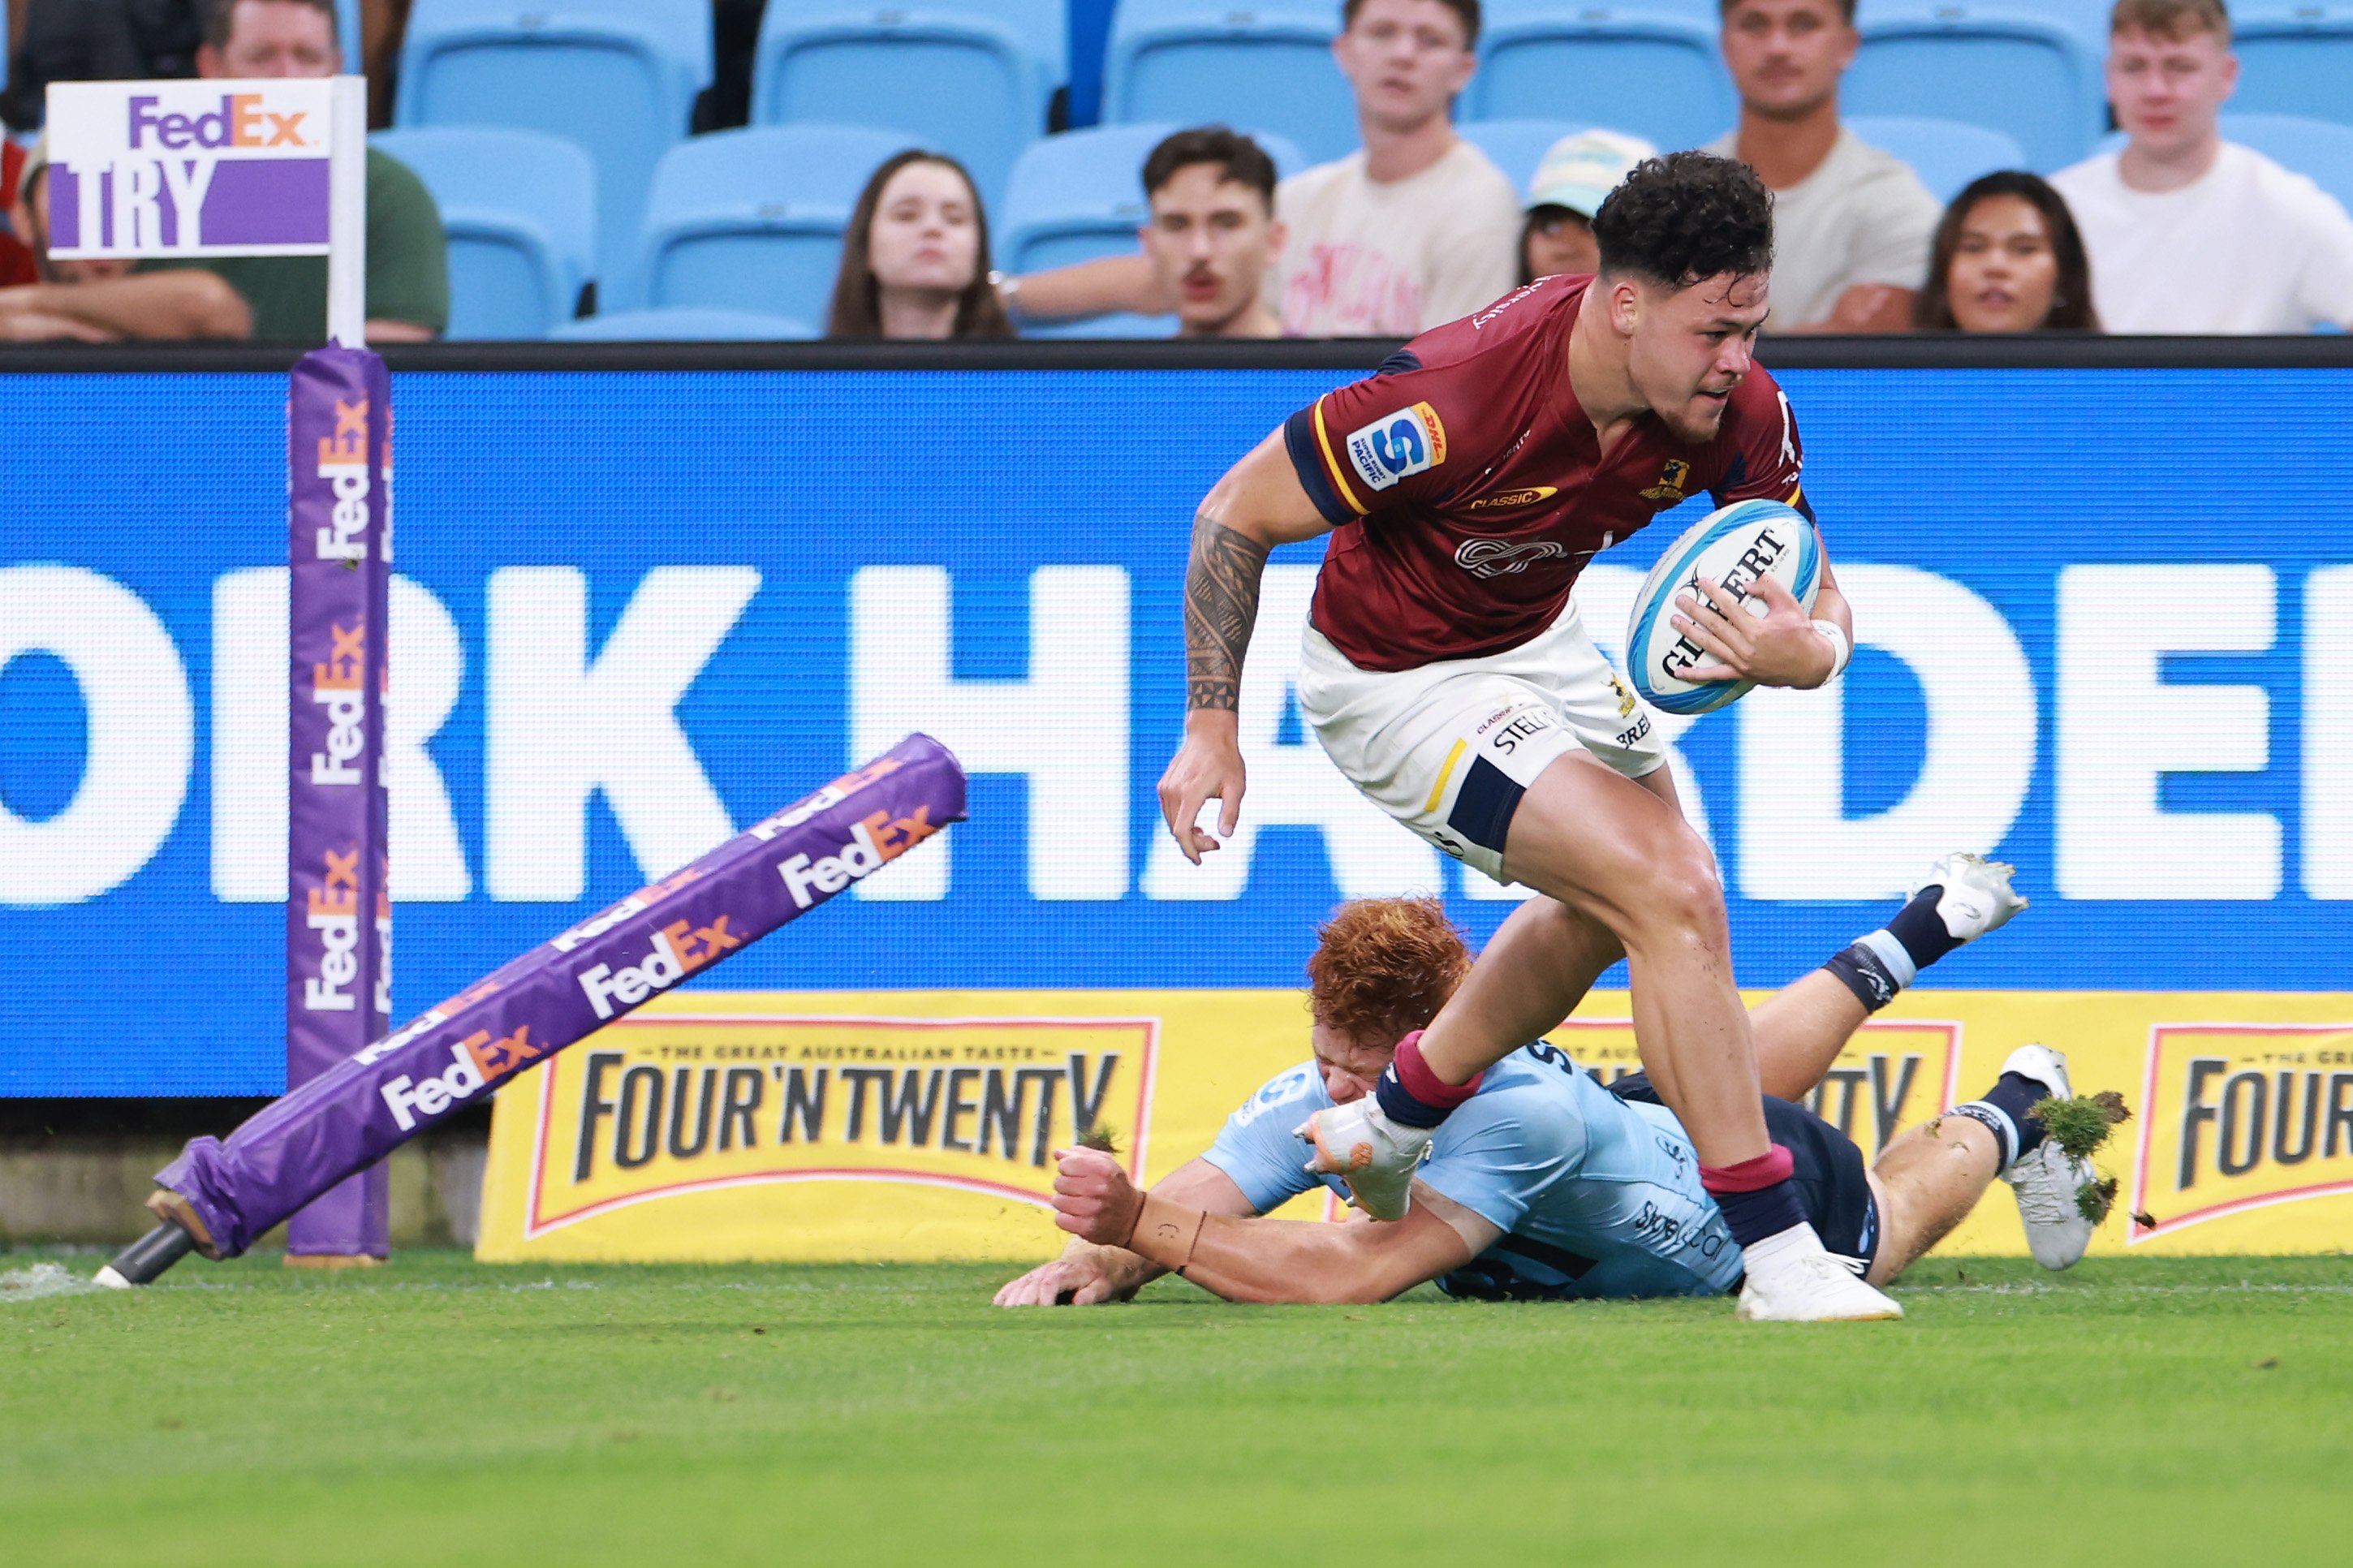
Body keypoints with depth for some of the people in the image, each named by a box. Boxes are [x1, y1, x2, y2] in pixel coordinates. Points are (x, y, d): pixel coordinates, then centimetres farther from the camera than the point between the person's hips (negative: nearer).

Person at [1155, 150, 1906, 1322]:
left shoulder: (1736, 411, -20)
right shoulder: (1456, 400, -37)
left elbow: (1818, 600, -9)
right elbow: (1237, 514, -24)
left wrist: (1803, 651, -34)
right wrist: (1212, 726, -21)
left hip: (1534, 640, 8)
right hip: (1396, 684, -8)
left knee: (1622, 897, 28)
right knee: (1672, 902, -19)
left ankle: (1395, 1127, 49)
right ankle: (1777, 1259, -14)